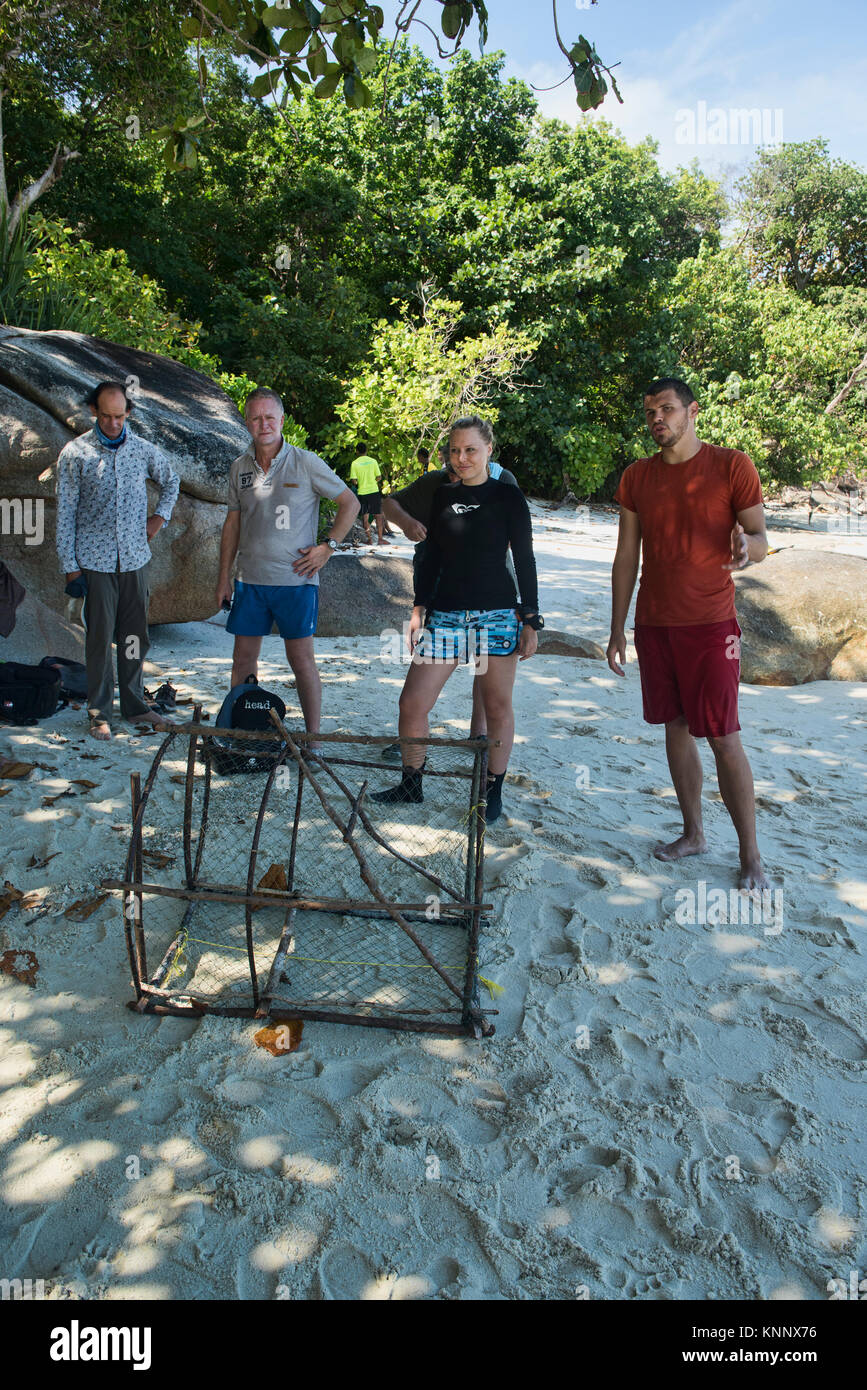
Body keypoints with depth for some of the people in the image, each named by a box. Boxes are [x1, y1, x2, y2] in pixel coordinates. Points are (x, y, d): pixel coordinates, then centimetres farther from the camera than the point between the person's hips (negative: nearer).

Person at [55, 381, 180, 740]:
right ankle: (100, 713, 10)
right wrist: (69, 565, -5)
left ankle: (135, 705, 21)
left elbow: (171, 481, 25)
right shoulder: (74, 454, -3)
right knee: (100, 637, 0)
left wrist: (160, 515, 10)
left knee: (135, 637, 9)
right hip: (95, 561, -3)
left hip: (136, 558, 3)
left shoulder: (143, 449, 5)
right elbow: (65, 514, -2)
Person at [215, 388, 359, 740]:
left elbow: (350, 503, 2)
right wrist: (224, 576, 13)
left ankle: (312, 737, 10)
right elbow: (233, 521, 16)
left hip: (295, 579, -4)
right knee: (243, 657, 8)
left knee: (301, 658, 0)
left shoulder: (306, 463, -4)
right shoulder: (239, 467, 8)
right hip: (250, 579, 4)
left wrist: (328, 546, -6)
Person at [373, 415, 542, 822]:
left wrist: (530, 621, -3)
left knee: (497, 706, 4)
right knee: (412, 702, -2)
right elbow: (432, 556, 15)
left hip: (497, 614, -3)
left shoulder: (507, 496, 0)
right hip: (446, 615, 3)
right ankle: (411, 784, 17)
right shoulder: (442, 495, 11)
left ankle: (493, 790, 19)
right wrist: (420, 606, 9)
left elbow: (525, 560, 1)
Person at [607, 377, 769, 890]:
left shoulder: (732, 466, -3)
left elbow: (761, 538, -1)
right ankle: (694, 834, 23)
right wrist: (617, 631, 8)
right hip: (654, 625, 4)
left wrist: (747, 545, -27)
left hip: (710, 623, -4)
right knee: (677, 728, 10)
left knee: (724, 738, -4)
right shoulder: (637, 478, 9)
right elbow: (627, 558, 10)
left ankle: (751, 856, 6)